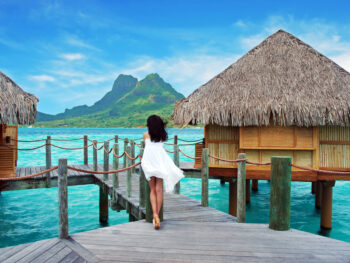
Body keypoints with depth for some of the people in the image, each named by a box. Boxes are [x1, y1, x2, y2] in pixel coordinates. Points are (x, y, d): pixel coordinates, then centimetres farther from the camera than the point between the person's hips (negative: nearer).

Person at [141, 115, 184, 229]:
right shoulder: (162, 135, 14)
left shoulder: (146, 134, 11)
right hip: (161, 161, 1)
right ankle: (157, 215, -2)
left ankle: (155, 215, -13)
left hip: (149, 161, 0)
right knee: (159, 190, 2)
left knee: (152, 190, 5)